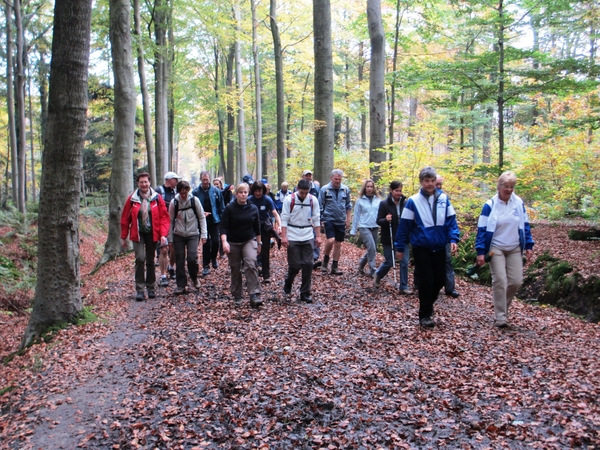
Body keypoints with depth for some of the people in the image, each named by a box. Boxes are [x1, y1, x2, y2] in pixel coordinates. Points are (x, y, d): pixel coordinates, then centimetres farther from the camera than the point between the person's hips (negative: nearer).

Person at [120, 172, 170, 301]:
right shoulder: (132, 199, -2)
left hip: (152, 233, 1)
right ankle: (139, 289, -7)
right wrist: (123, 237, 4)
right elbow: (125, 219, 3)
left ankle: (150, 288, 23)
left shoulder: (157, 198, -2)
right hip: (138, 233, -1)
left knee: (150, 261, 11)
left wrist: (163, 234, -11)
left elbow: (164, 217, -2)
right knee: (140, 259, -14)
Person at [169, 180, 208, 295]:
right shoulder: (174, 202, -5)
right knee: (179, 261, 2)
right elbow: (171, 220, 3)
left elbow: (202, 217, -1)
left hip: (193, 234, -1)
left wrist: (203, 234, -5)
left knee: (192, 258, -14)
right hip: (178, 235, 1)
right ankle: (181, 285, 11)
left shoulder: (195, 200, -8)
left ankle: (194, 277, 14)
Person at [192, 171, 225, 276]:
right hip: (202, 222, 0)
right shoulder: (195, 192, -4)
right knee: (206, 244, 4)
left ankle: (213, 258, 28)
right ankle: (206, 266, 14)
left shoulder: (216, 191, -1)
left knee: (216, 241, -1)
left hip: (214, 220, 1)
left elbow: (221, 206, 2)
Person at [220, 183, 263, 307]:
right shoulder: (229, 209, -7)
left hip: (249, 241, 1)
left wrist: (259, 242, 14)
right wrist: (224, 241, -24)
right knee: (235, 269, 7)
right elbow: (224, 226, -10)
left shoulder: (253, 208, 1)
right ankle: (237, 296, 20)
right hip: (233, 243, 0)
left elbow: (257, 227, 10)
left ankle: (254, 295, -21)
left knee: (251, 265, -19)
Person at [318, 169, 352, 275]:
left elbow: (348, 205, 12)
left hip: (341, 221, 4)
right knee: (330, 240, -20)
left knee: (338, 243, 8)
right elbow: (320, 206, 0)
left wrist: (348, 219, 9)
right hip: (329, 219, -3)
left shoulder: (345, 189, 3)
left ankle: (335, 267, 18)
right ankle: (325, 260, 6)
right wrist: (320, 220, -2)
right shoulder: (324, 189, -5)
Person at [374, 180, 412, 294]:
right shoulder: (384, 204, -6)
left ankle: (404, 287, 13)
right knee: (389, 262, 6)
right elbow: (378, 221, -5)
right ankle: (378, 275, 36)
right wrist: (385, 220, -26)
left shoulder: (405, 203, 0)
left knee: (404, 262, 1)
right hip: (389, 239, -2)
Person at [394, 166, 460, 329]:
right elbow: (404, 225, -5)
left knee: (440, 279, 9)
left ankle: (428, 303, 36)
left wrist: (453, 239, -11)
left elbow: (451, 221, 3)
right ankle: (424, 315, 11)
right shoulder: (413, 201, -8)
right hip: (421, 247, -3)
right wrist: (400, 247, -3)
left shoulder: (444, 199, 1)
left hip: (439, 247, 4)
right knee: (427, 279, -2)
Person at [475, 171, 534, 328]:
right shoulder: (490, 205, -8)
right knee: (500, 281, -7)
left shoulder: (519, 203, 3)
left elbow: (525, 225, 10)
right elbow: (482, 229, -8)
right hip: (496, 249, -4)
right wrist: (480, 251, -13)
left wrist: (529, 245, 5)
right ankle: (500, 316, 2)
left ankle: (503, 306, 27)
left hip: (515, 249, 4)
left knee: (516, 281, 2)